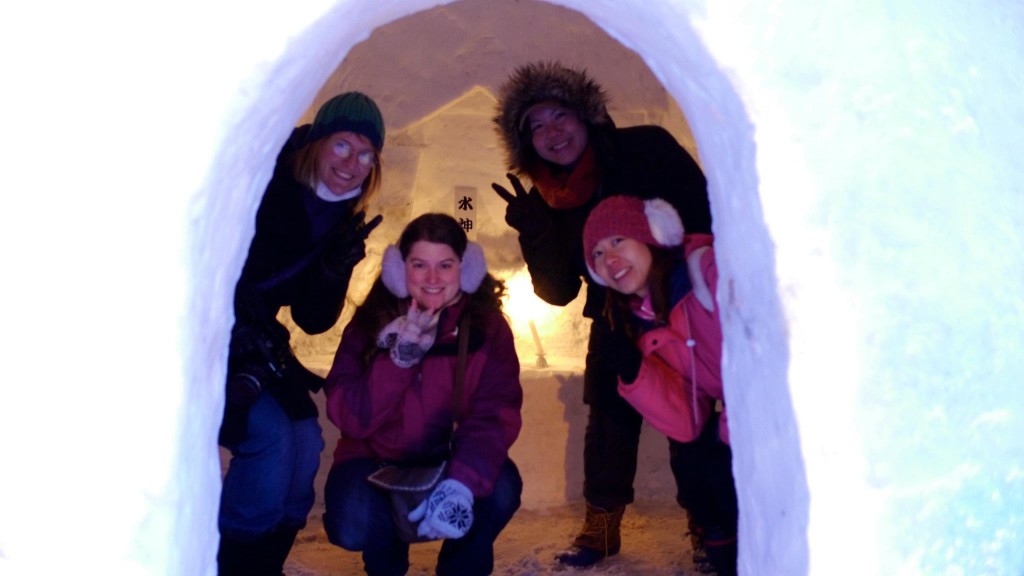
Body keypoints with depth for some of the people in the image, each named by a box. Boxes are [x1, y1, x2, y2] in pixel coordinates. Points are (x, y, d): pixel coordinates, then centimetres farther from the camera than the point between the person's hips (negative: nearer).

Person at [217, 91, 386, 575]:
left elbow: (314, 320, -2)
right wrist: (257, 353, -24)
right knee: (269, 434, -20)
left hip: (251, 346, 7)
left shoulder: (341, 223, -1)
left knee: (303, 441, -2)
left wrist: (337, 269, -21)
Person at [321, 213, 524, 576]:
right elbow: (349, 417, -19)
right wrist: (397, 360, -34)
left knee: (501, 489, -29)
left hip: (449, 458, 1)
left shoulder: (488, 327, -11)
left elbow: (495, 414, -21)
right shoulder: (371, 322, -11)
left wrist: (463, 481, -39)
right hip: (377, 459, 0)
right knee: (353, 525, -29)